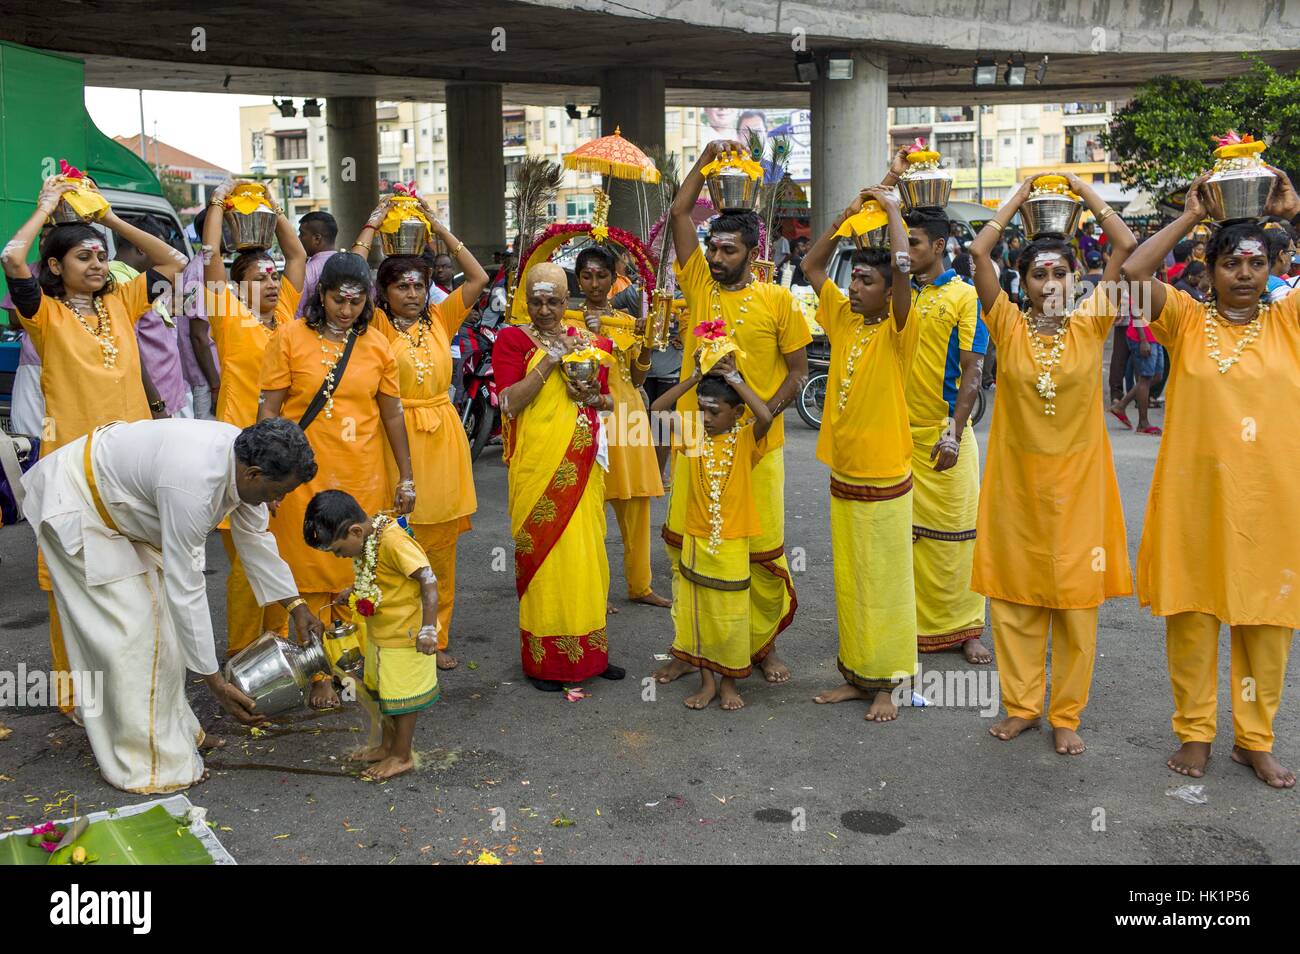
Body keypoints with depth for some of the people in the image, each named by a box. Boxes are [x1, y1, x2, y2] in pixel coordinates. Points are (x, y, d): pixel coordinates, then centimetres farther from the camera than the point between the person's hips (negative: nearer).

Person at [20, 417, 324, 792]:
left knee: (160, 617, 10)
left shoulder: (244, 461, -14)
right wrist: (213, 680, -27)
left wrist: (296, 607, 7)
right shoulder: (192, 483, -39)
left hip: (121, 504, 9)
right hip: (77, 505, -9)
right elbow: (186, 590, -34)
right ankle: (143, 761, -1)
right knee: (126, 631, -10)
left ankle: (170, 731, 21)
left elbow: (255, 540, 2)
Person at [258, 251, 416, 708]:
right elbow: (269, 410, -1)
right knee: (309, 573, 2)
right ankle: (317, 672, 14)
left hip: (364, 480, 3)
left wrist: (406, 478, 11)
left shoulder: (377, 346, 7)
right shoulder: (289, 338, -2)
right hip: (304, 477, -2)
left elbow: (392, 415, 12)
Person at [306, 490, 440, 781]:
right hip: (380, 633, 9)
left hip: (406, 634, -9)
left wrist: (428, 629, -27)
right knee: (386, 692, 21)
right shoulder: (367, 540, 1)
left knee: (403, 695, 6)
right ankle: (388, 746, 38)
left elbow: (428, 580, -27)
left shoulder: (393, 541, -28)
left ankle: (402, 756, 20)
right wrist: (354, 591, 5)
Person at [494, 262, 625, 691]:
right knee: (543, 553, -2)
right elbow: (508, 404, -12)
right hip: (538, 466, -4)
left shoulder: (589, 342, 12)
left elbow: (609, 401, 21)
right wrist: (549, 362, -17)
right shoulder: (512, 340, -1)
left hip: (583, 464, 5)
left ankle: (588, 650, 20)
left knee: (587, 551, 8)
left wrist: (595, 396, -2)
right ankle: (545, 659, 10)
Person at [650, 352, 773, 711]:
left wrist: (734, 378, -21)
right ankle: (707, 680, 25)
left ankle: (729, 682, 25)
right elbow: (658, 409, -7)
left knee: (730, 614, 8)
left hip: (732, 545, -3)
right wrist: (695, 377, -11)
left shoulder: (746, 439, -8)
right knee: (696, 612, 10)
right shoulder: (693, 437, 1)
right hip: (695, 542, 3)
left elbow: (766, 416, -29)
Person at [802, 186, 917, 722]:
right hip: (842, 475, 6)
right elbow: (812, 266, 14)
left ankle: (887, 684, 14)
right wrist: (845, 218, 6)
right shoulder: (843, 320, 7)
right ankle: (856, 675, 26)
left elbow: (903, 269, -26)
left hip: (884, 480, -6)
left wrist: (893, 211, -14)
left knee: (885, 584, 3)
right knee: (848, 583, 14)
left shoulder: (894, 330, -10)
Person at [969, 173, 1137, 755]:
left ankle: (1066, 716, 18)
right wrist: (1021, 195, -1)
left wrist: (1084, 191, -1)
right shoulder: (1009, 327, -1)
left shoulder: (1090, 325, 0)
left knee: (1076, 598, 5)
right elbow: (978, 251, -10)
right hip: (1015, 479, 0)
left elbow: (1127, 246, -7)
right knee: (1014, 596, 7)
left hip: (1076, 479, 0)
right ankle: (1021, 706, 23)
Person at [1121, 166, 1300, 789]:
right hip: (1194, 497, -1)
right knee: (1192, 617, 8)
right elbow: (1133, 271, -10)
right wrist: (1189, 217, -3)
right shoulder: (1187, 321, 2)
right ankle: (1194, 732, 24)